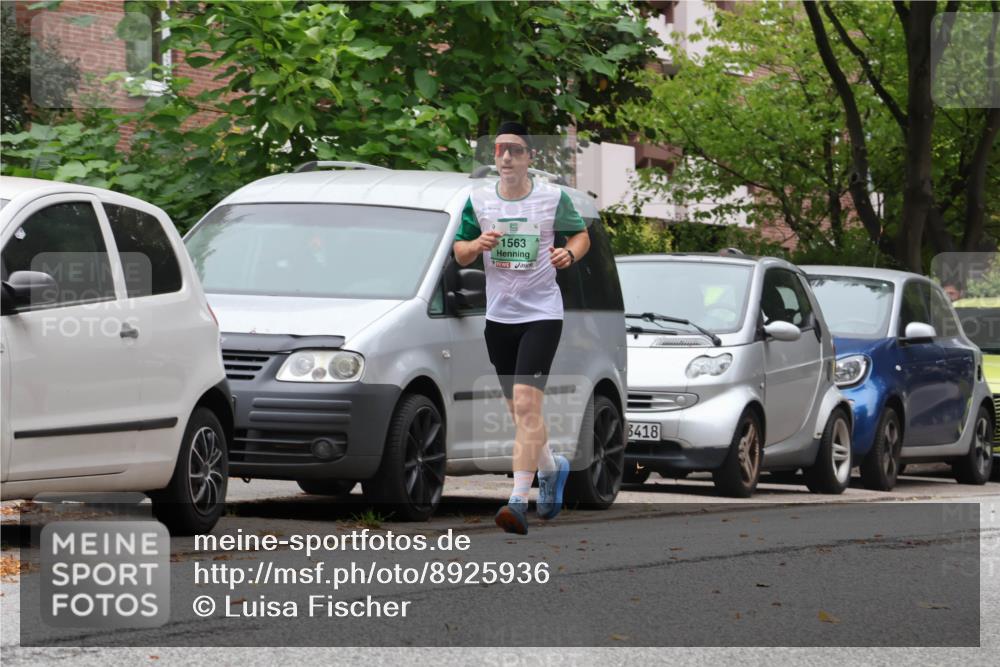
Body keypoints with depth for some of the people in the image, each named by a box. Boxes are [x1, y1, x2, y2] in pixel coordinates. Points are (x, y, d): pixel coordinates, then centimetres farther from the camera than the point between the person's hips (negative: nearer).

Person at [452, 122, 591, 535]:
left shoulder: (553, 197, -5)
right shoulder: (478, 199, 2)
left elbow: (581, 235, 9)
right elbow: (459, 252, 9)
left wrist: (570, 254, -13)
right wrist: (477, 245, -13)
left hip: (542, 314, -4)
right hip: (498, 315, 4)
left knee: (526, 405, -16)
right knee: (518, 409, 14)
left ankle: (519, 501, -19)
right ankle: (550, 467, 42)